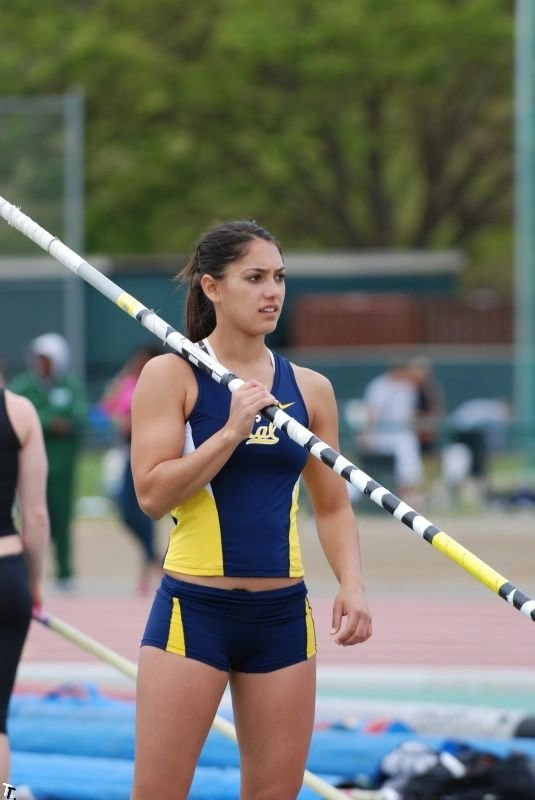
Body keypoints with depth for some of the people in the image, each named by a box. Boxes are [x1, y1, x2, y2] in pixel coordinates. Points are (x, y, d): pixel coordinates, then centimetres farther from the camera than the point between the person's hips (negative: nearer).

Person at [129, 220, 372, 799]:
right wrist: (232, 430, -18)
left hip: (282, 615, 4)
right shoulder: (172, 376, -4)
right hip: (193, 611, -4)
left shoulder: (308, 388, 8)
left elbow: (332, 505, 13)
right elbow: (152, 493, -12)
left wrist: (351, 584, -3)